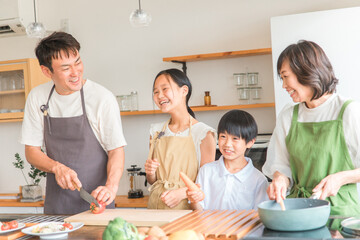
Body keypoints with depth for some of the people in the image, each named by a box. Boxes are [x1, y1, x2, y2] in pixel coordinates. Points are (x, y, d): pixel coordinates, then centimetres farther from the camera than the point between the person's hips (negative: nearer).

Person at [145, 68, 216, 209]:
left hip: (185, 207, -4)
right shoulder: (156, 131, 13)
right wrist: (150, 173, -1)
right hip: (156, 205, 4)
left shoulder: (203, 133, -3)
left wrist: (182, 192, -17)